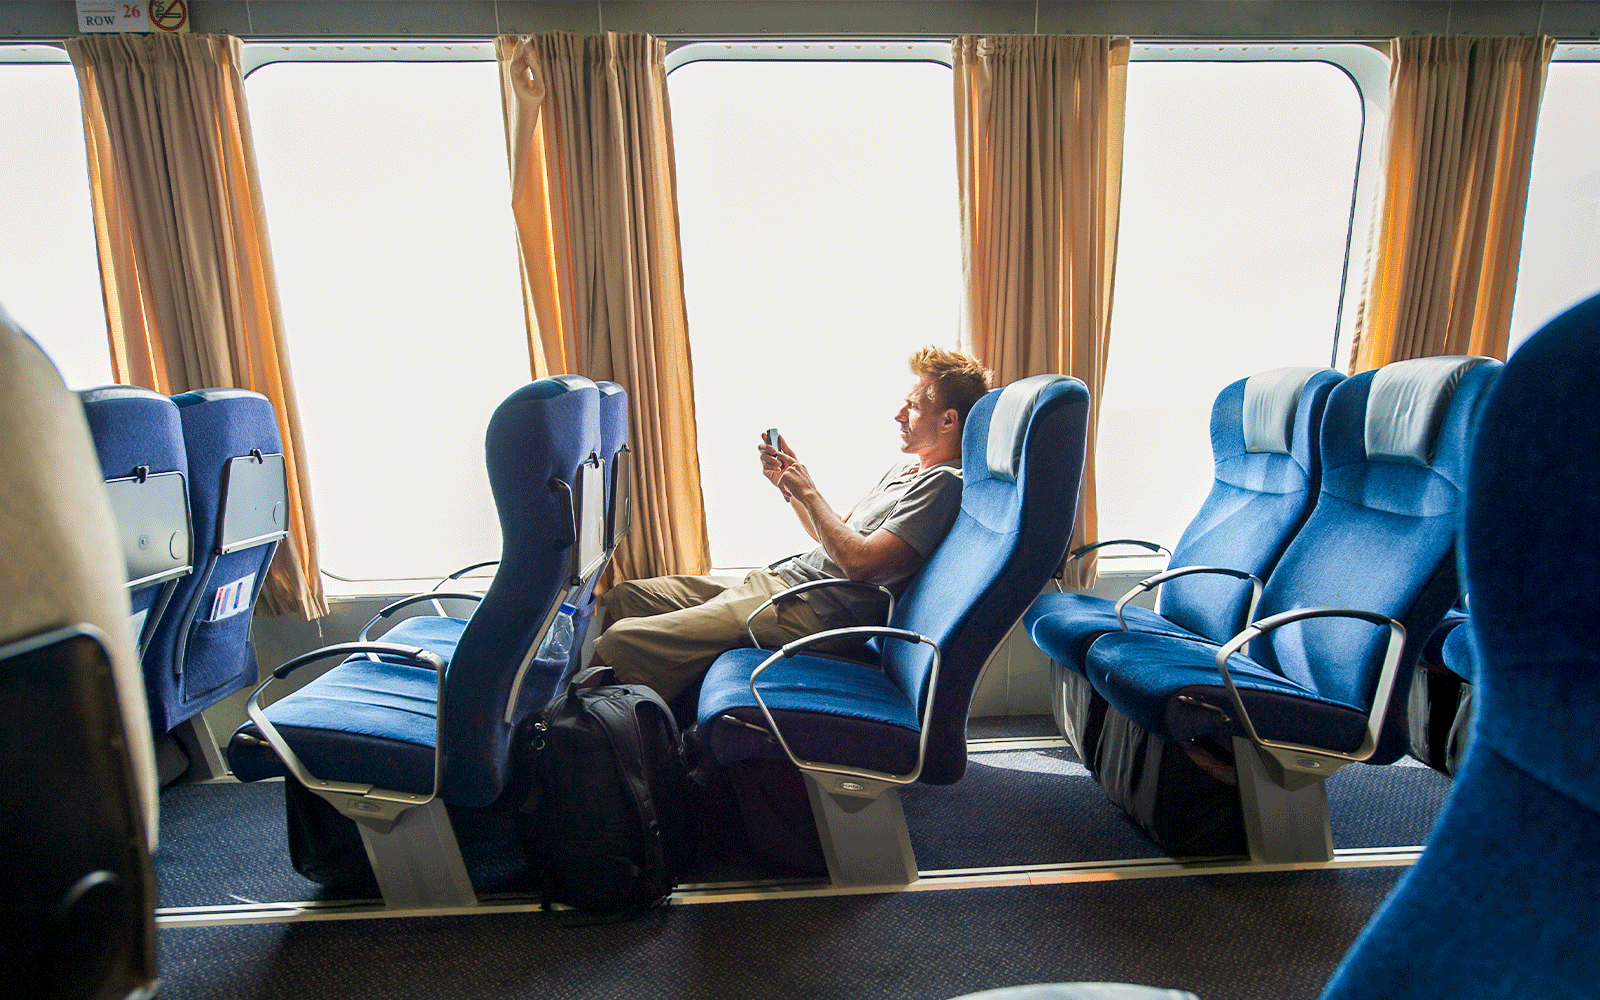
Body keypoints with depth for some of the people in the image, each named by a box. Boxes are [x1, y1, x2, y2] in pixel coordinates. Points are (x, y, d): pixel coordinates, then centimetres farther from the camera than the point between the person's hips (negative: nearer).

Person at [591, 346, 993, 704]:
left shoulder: (943, 482, -12)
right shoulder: (907, 468, 19)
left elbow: (859, 561, -23)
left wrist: (808, 491, -12)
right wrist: (788, 484, 9)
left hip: (808, 612, -10)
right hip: (782, 578, 11)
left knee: (624, 641, -19)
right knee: (625, 597, 9)